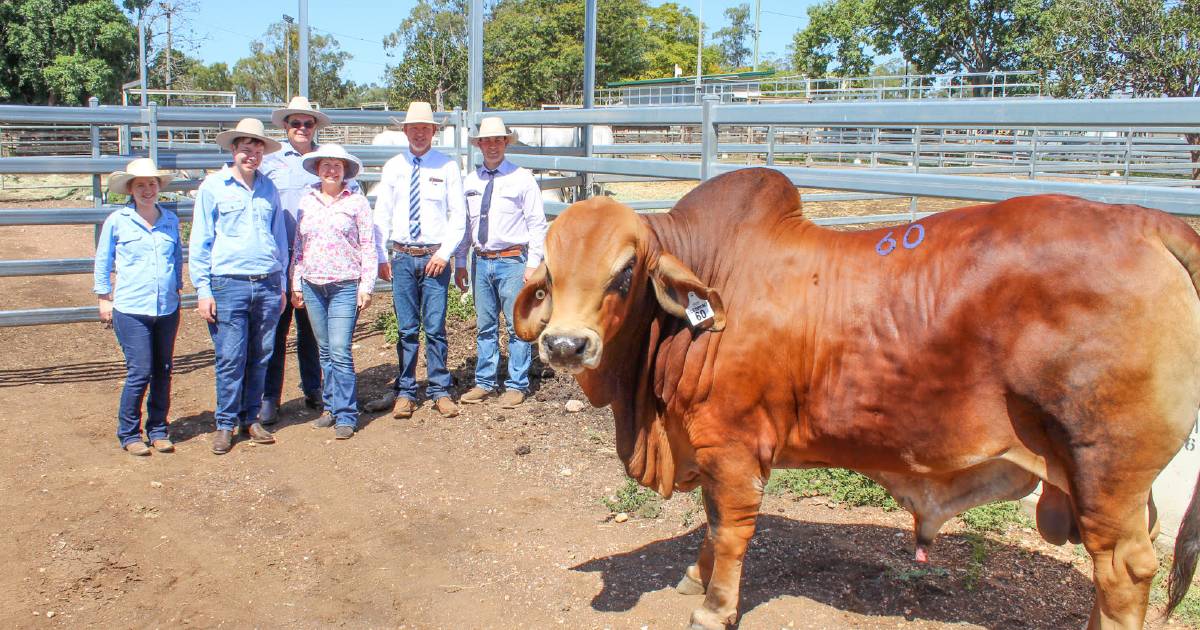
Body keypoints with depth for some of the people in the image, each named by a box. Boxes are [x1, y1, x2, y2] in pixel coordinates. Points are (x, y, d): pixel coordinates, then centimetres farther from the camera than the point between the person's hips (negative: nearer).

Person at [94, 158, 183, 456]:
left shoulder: (171, 220, 7)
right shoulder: (117, 221, -2)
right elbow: (102, 261, 7)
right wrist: (105, 298, 8)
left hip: (167, 309, 4)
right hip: (131, 310, -4)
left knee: (163, 372, 9)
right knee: (140, 373, -6)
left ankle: (158, 430, 23)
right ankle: (128, 434, 11)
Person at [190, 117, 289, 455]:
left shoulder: (268, 187, 12)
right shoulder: (213, 186, 1)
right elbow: (199, 241, 1)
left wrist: (281, 284, 15)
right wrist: (203, 290, -4)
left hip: (268, 285, 4)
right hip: (229, 284, -3)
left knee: (260, 357, 8)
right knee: (230, 359, -3)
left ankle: (251, 418, 21)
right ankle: (225, 424, 11)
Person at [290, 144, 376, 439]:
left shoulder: (357, 202, 1)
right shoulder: (307, 202, 10)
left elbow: (368, 246, 0)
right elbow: (298, 246, 13)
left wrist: (366, 284, -5)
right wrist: (295, 284, 9)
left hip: (345, 285, -4)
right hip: (312, 285, 4)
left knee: (340, 351, -9)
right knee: (325, 351, 10)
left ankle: (345, 415, -2)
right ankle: (331, 406, 21)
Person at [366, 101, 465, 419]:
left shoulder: (448, 166, 1)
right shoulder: (393, 167, 7)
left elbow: (458, 215, 0)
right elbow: (382, 215, 8)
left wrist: (444, 253, -9)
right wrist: (380, 256, 1)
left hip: (436, 257, -2)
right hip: (402, 257, 2)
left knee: (435, 328, 1)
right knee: (406, 329, 7)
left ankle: (440, 391, 12)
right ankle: (405, 392, 16)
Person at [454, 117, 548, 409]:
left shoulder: (522, 178, -2)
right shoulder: (470, 181, 10)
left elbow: (537, 224, -4)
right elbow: (463, 223, 14)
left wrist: (533, 264, -10)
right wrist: (460, 262, 11)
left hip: (512, 261, -4)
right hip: (481, 261, 4)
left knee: (517, 325, 0)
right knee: (485, 326, 12)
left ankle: (517, 385, 11)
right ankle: (484, 383, 22)